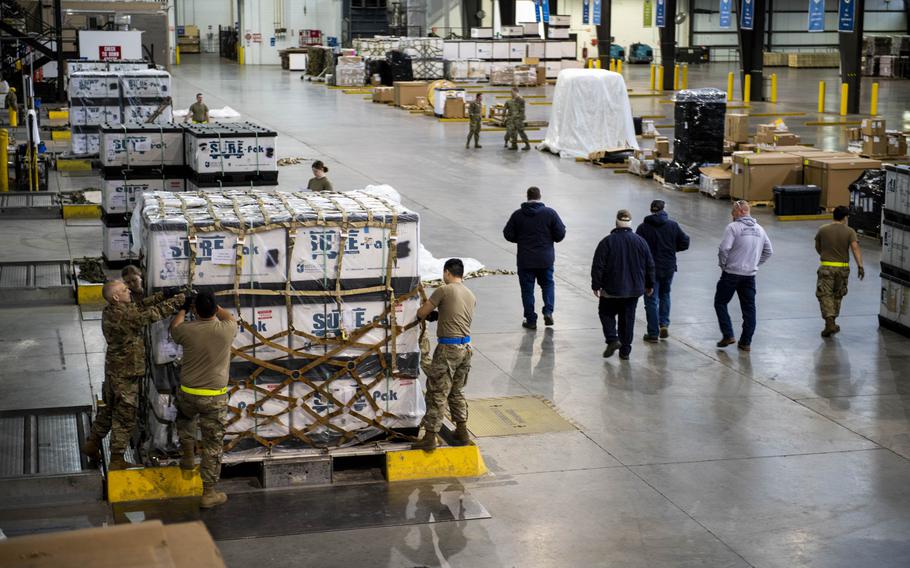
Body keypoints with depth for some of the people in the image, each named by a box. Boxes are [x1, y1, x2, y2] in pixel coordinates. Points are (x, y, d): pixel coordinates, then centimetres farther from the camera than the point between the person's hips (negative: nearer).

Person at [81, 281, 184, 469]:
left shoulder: (111, 311, 1)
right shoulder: (122, 315, -27)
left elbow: (141, 307, 6)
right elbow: (151, 314, -25)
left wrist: (163, 296, -4)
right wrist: (176, 301, -14)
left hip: (113, 369, 9)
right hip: (126, 373, -9)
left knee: (109, 409, 25)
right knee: (125, 417, 3)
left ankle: (92, 444, 35)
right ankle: (117, 460, 11)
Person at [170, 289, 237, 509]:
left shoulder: (187, 330, -11)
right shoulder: (226, 330, -12)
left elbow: (173, 327, 15)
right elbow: (230, 318, 14)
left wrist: (183, 309, 29)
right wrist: (213, 305, 25)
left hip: (188, 393, 1)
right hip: (215, 397, -1)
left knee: (185, 418, 38)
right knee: (213, 445, 7)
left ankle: (188, 455, 36)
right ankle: (208, 493, 12)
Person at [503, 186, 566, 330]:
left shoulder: (518, 215, -4)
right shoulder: (550, 213, -6)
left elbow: (508, 234, -1)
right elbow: (560, 234, -6)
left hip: (525, 260, -1)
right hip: (546, 259, 1)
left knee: (527, 288, 7)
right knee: (548, 284, 19)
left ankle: (531, 320, 8)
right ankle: (548, 311, 2)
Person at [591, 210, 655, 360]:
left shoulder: (607, 242, -10)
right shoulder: (640, 242, 1)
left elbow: (598, 266, -10)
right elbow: (650, 266, 7)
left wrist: (596, 285, -3)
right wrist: (649, 285, 17)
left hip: (611, 289, -3)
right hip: (633, 289, 3)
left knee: (606, 313, 15)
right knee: (628, 317, 10)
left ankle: (612, 339, -4)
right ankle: (625, 350, 11)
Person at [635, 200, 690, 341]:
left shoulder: (643, 227, -9)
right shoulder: (673, 225, -4)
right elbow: (685, 242, -2)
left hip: (650, 268, -2)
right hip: (669, 267, 2)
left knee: (651, 300, 5)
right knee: (665, 295, 24)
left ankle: (653, 333, 5)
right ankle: (664, 324, 10)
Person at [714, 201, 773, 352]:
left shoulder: (733, 227, -12)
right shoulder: (759, 229, 10)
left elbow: (724, 248, -20)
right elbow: (768, 251, 16)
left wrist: (722, 264, -5)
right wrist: (755, 264, 16)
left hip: (731, 273, -6)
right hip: (750, 275, 6)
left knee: (720, 303, 8)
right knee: (749, 308, 9)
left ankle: (728, 335, 0)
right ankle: (746, 342, 10)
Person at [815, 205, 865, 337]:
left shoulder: (822, 230, 1)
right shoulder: (849, 231, -3)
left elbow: (817, 248, 12)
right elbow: (855, 248, -16)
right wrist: (860, 266, -19)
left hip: (826, 267, -1)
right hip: (843, 268, 1)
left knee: (825, 295, -3)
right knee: (837, 295, 18)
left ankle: (829, 322, -19)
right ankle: (832, 322, 26)